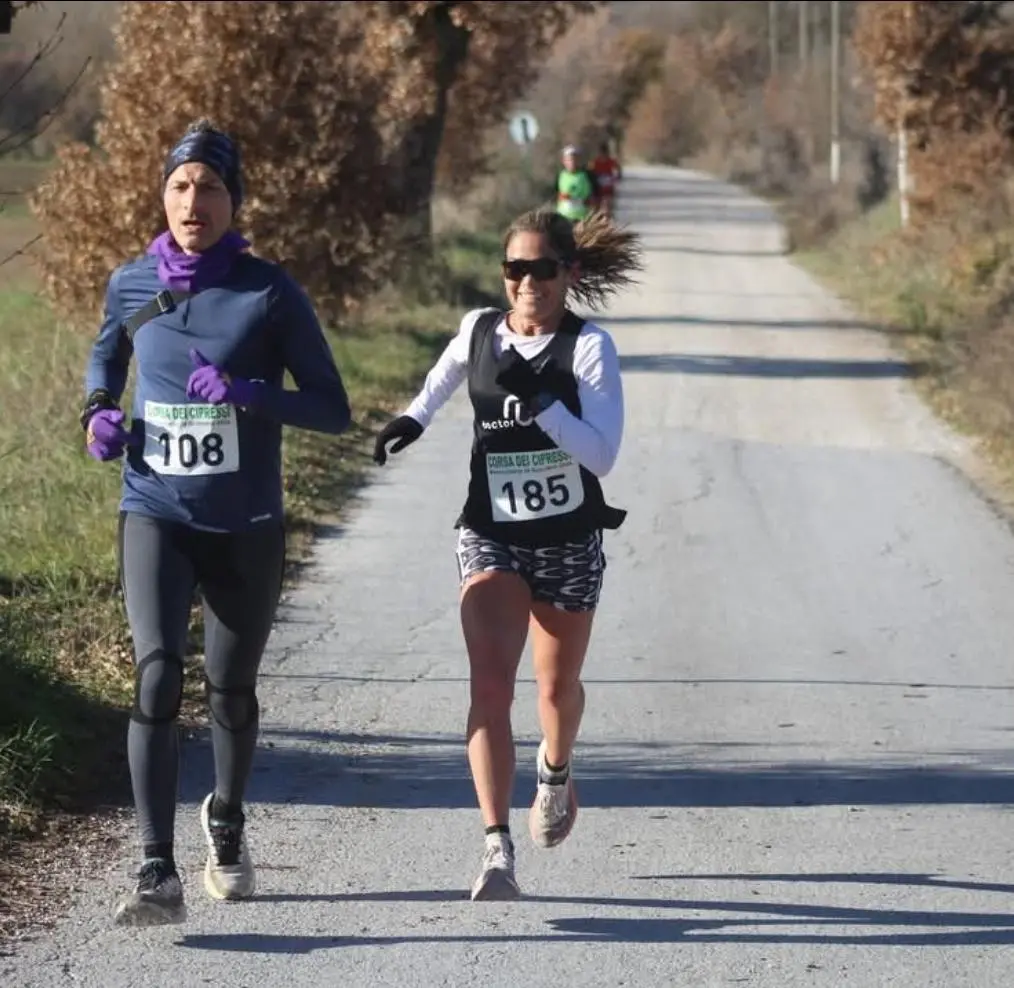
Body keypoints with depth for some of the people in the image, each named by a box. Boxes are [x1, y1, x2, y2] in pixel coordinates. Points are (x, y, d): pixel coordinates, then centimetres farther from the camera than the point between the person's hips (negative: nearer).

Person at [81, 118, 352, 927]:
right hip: (155, 514, 0)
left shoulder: (271, 294, -7)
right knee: (157, 674, -19)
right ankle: (158, 876, -23)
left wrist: (249, 394, -22)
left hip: (246, 526, 0)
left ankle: (227, 824, 45)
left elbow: (334, 410, -7)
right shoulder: (132, 285, 1)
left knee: (232, 688, 14)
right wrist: (99, 410, 4)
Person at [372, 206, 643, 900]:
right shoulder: (480, 332, 1)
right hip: (491, 537, 1)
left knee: (558, 686, 17)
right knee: (490, 684, -17)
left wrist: (539, 399, -28)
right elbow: (444, 375, 27)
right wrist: (412, 421, 15)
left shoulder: (589, 346, -11)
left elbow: (602, 453, -20)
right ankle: (498, 848, -22)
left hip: (569, 540, -1)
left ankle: (556, 772, 52)